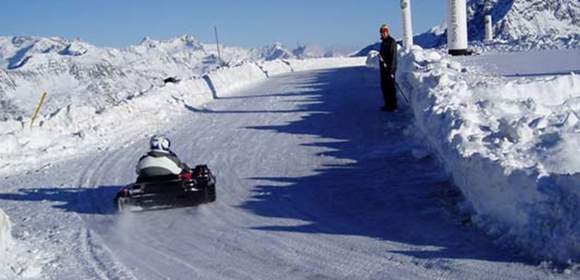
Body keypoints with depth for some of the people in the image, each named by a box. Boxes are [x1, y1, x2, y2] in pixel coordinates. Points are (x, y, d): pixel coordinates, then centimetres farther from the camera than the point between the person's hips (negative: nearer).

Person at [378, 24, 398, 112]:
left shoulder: (392, 42, -13)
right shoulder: (383, 42, 15)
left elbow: (393, 57, -17)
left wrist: (391, 70, -21)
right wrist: (380, 55, 6)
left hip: (390, 69, -9)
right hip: (383, 68, 9)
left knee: (390, 87, -6)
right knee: (384, 87, 12)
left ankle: (393, 106, -2)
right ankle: (388, 105, 20)